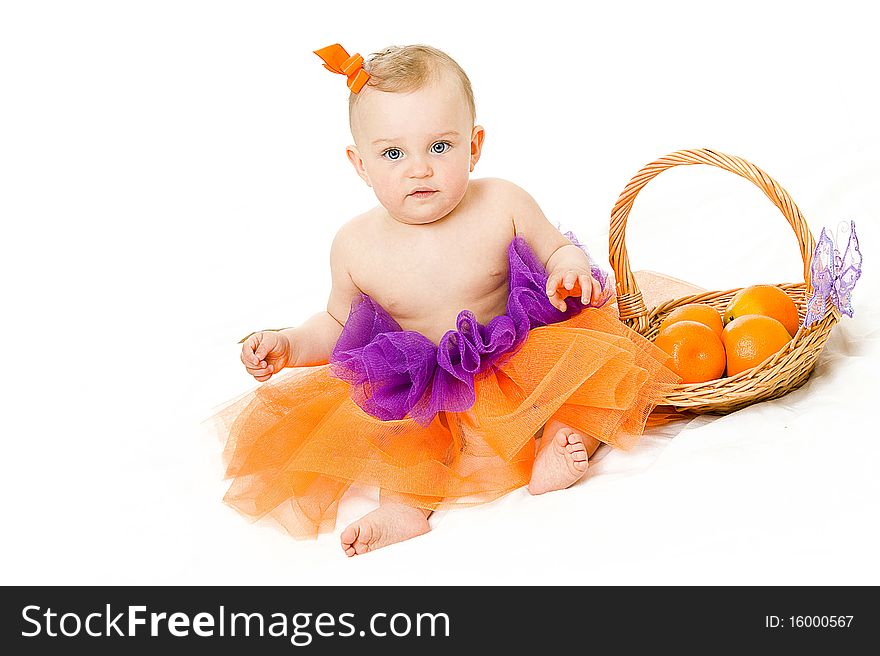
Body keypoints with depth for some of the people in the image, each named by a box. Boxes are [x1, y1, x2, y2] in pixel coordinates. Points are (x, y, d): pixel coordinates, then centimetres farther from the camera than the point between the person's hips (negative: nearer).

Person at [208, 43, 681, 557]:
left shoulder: (502, 204, -12)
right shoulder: (356, 246, -9)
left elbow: (556, 248, 4)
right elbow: (338, 323, 9)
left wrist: (570, 267, -20)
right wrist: (287, 345, -8)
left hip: (521, 361, 0)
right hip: (421, 390, 1)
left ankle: (568, 438, -18)